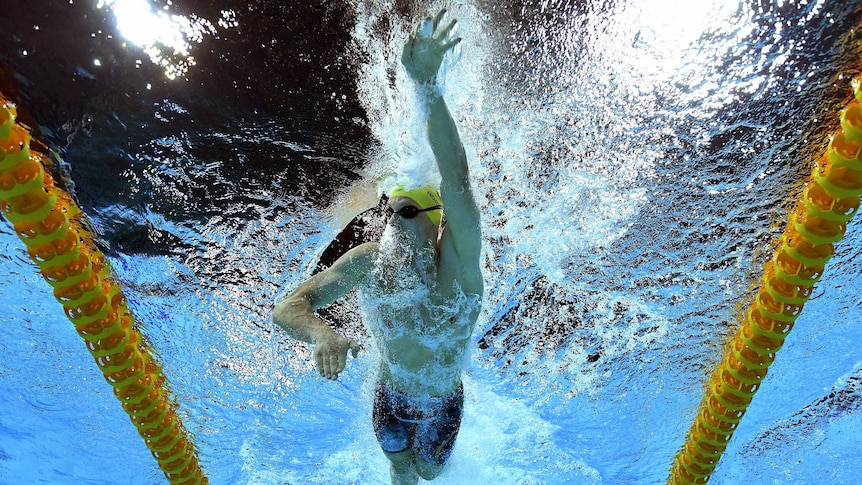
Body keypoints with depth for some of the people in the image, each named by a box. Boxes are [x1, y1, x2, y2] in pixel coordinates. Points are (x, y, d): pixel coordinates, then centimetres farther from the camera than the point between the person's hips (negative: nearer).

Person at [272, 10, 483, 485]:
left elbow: (455, 176, -53)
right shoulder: (367, 261, -28)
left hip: (442, 402, -1)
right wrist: (322, 333, -56)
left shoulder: (457, 261, -35)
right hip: (391, 396, 1)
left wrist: (427, 84, -66)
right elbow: (286, 308, -31)